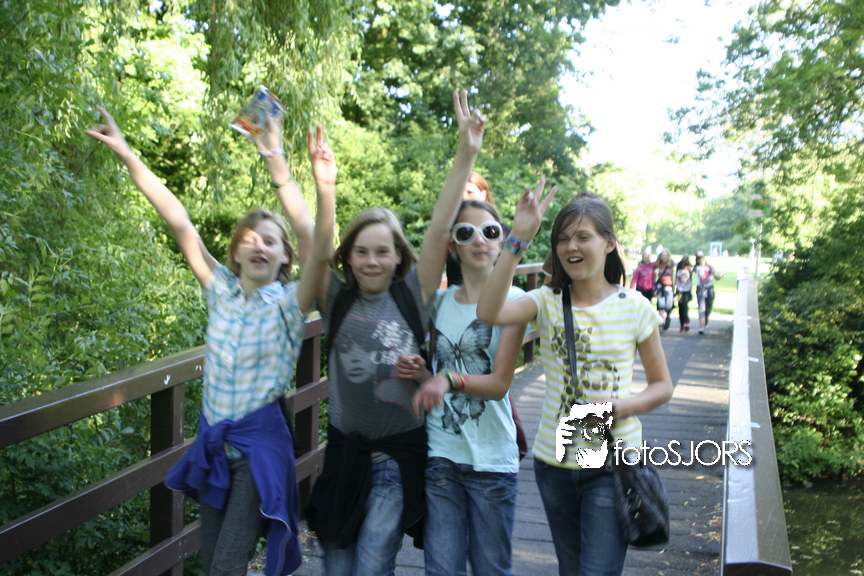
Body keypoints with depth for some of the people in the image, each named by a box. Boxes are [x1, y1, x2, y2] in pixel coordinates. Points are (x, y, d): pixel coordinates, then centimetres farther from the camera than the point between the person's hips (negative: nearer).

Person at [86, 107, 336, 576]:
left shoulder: (290, 302, -8)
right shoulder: (221, 290, 2)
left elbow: (319, 250, -27)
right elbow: (178, 222, -1)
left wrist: (325, 189, -43)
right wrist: (127, 156, -2)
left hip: (259, 441, -5)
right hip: (212, 439, 5)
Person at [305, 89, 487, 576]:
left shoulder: (413, 297, -2)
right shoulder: (336, 300, 2)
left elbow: (439, 230, -11)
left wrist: (467, 156, -19)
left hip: (400, 454, -2)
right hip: (345, 450, 2)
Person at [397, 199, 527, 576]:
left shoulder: (512, 301, -6)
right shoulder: (439, 301, 7)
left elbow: (499, 383, -12)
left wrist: (449, 380, -29)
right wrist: (418, 371, -6)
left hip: (492, 460, -3)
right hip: (439, 456, 3)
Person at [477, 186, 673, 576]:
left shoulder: (634, 308, -6)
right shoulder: (547, 302, -4)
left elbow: (662, 385, 2)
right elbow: (488, 312, -25)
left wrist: (620, 408, -18)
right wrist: (518, 239, -29)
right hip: (554, 460, 3)